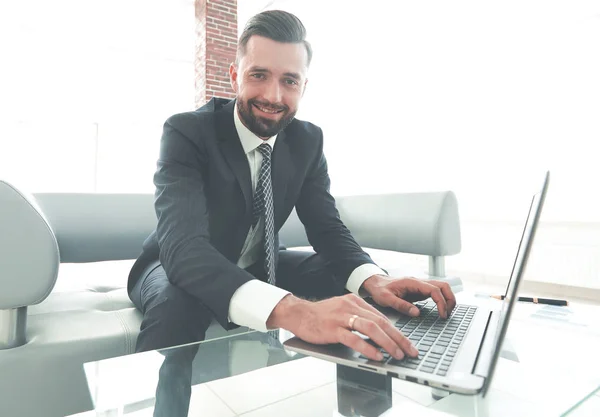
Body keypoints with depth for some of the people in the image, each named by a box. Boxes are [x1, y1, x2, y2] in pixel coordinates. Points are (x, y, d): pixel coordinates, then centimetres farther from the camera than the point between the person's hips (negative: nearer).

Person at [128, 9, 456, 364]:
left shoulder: (308, 140, -9)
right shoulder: (187, 132, -25)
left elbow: (328, 229, -12)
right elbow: (183, 246, -40)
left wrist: (374, 280, -34)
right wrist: (290, 310, -57)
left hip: (259, 267, 5)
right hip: (181, 269, -4)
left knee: (354, 284, -11)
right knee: (177, 305, -38)